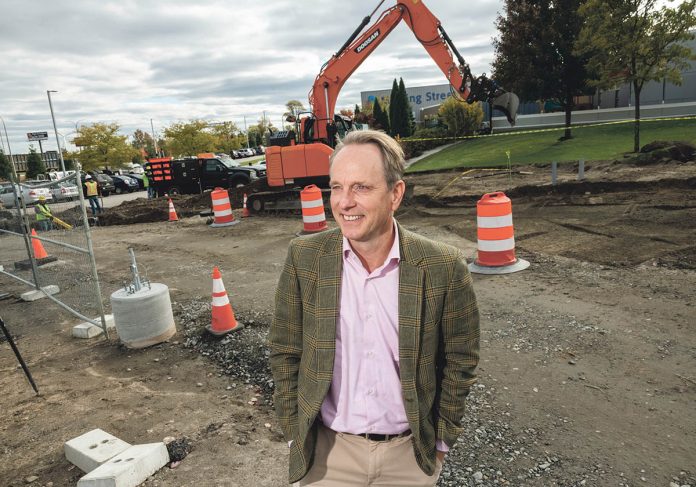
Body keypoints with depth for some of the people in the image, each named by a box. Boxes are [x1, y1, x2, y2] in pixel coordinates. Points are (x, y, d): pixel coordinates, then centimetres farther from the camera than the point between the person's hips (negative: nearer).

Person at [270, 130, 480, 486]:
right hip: (327, 453, 1)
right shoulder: (304, 258, -12)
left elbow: (459, 359, -3)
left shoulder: (444, 268, -15)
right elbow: (285, 352, -3)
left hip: (410, 453, 0)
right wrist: (295, 433, -1)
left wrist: (441, 439, 1)